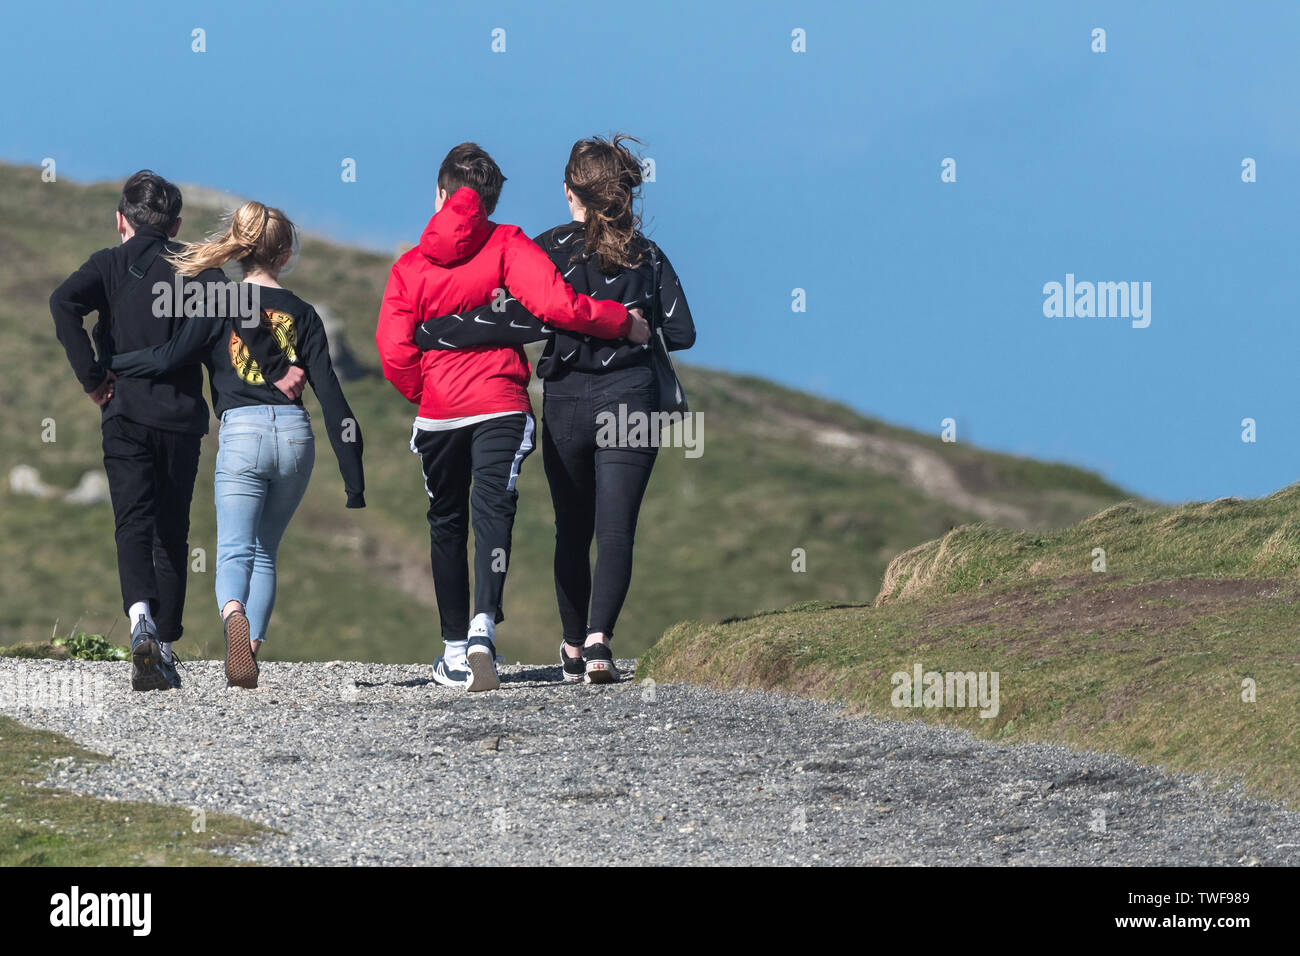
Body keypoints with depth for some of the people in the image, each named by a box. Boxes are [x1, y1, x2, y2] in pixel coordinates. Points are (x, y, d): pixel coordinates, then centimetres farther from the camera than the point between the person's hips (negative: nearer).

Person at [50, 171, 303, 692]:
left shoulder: (108, 266, 5)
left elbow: (64, 302, -15)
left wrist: (91, 375, -9)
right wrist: (278, 370, -9)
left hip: (125, 414, -1)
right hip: (181, 415, 1)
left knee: (133, 524, -5)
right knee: (172, 533, 10)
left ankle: (140, 616, -32)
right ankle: (165, 648, 10)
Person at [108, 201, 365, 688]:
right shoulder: (301, 313, 8)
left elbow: (170, 357, -9)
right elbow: (330, 393, 5)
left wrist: (105, 367, 6)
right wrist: (353, 479, 6)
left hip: (242, 432, -3)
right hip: (296, 435, 3)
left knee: (234, 550, -8)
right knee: (265, 552, 17)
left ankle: (234, 615, -39)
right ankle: (252, 646, 8)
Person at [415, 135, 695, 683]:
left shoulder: (550, 250, -4)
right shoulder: (647, 256, 4)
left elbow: (526, 322, -17)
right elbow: (680, 333, 3)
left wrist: (432, 333, -15)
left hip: (567, 402, 0)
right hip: (630, 398, 0)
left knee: (572, 533, 15)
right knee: (615, 531, -5)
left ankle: (574, 646, 19)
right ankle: (598, 638, -24)